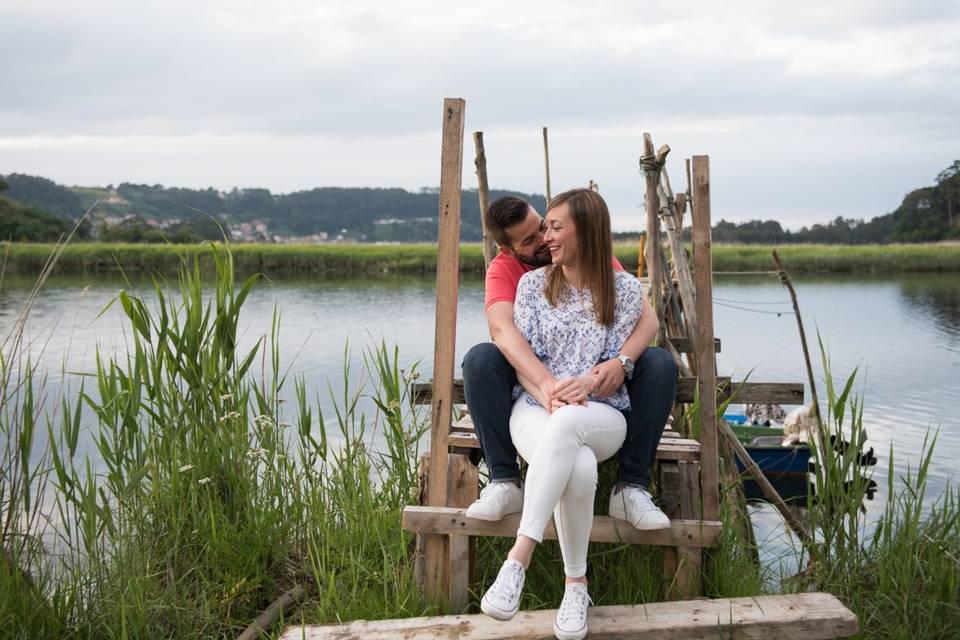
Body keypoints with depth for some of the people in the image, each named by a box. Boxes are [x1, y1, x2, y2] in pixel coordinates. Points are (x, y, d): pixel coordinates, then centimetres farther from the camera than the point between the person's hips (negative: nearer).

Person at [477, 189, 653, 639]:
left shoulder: (624, 289, 7)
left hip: (601, 416, -1)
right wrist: (547, 396, -17)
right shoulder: (532, 284, 11)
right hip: (536, 408, 1)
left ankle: (519, 557, -41)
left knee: (566, 423, -42)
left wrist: (587, 384, -21)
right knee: (579, 466, -38)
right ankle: (576, 584, -28)